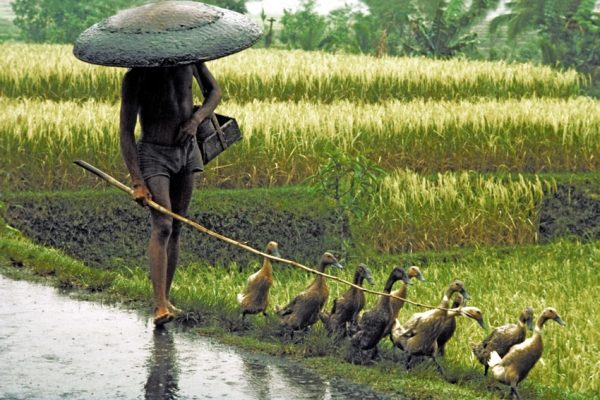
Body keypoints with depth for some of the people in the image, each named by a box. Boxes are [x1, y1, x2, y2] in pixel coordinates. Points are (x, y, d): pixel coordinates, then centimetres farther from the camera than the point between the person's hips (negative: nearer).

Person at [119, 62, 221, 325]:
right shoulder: (135, 75, -16)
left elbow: (214, 92, 12)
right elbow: (126, 132, -15)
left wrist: (196, 119, -10)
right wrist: (137, 183, -20)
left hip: (187, 151, 5)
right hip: (154, 155, -5)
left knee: (176, 229, 6)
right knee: (162, 227, -18)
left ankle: (165, 298, 15)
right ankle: (160, 306, -23)